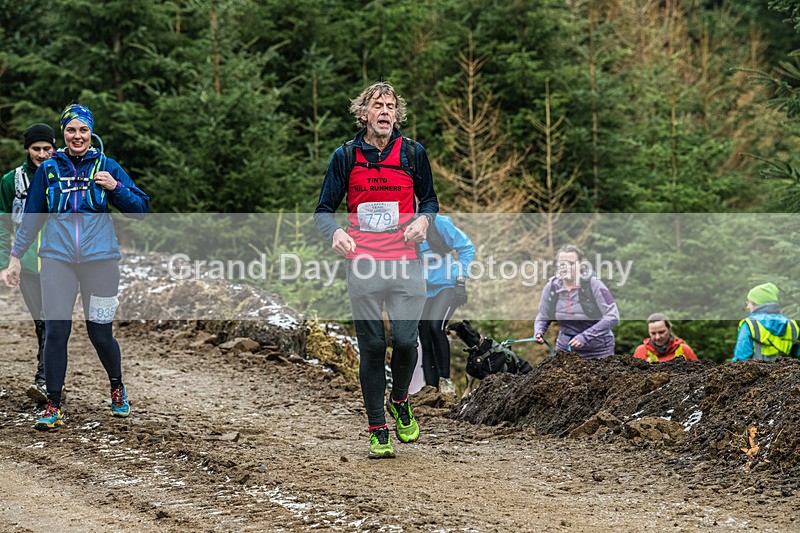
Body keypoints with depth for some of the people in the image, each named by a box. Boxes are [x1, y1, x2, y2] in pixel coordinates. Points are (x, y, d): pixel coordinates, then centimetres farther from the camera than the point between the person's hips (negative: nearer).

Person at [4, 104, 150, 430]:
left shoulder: (106, 166, 5)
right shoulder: (48, 169, 8)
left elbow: (139, 210, 4)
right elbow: (31, 217, 15)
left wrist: (115, 187, -11)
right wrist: (16, 257, 13)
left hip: (100, 258, -1)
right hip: (57, 259, 1)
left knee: (100, 333, 2)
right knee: (55, 331, -7)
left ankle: (117, 388, 29)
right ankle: (53, 405, 1)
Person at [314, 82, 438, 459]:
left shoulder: (413, 153, 6)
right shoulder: (346, 156, 4)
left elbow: (429, 199, 17)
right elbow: (324, 209, 7)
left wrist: (423, 219, -6)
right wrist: (335, 233, -15)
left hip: (405, 263, 0)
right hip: (362, 265, 0)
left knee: (405, 340, -10)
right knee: (372, 347, 0)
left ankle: (399, 402, 21)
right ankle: (378, 431, 10)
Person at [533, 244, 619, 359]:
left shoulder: (593, 284, -16)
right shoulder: (551, 287, -3)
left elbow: (612, 317, -19)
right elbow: (542, 317, 9)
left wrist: (585, 337, -26)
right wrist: (538, 333, -13)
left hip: (597, 351, -4)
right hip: (565, 348, 4)